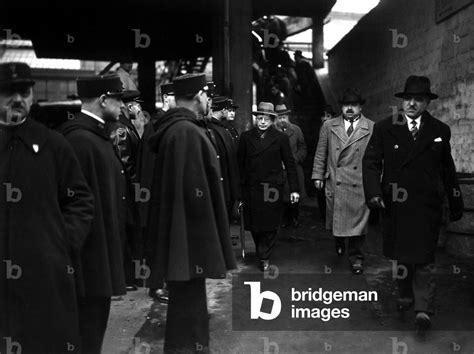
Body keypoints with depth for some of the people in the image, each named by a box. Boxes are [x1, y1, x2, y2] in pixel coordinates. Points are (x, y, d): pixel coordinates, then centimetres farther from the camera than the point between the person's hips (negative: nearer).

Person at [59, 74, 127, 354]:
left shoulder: (97, 134, 11)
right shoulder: (80, 139, -20)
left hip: (103, 246, 10)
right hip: (93, 250, -10)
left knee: (96, 318, 20)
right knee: (89, 323, 3)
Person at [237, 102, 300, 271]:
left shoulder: (281, 138, 3)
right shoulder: (246, 137, 6)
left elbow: (290, 164, 3)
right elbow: (240, 162, 7)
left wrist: (294, 189, -1)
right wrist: (241, 184, 2)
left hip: (272, 188, -1)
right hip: (251, 188, 2)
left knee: (270, 225, 1)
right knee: (254, 225, 7)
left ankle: (264, 257, 13)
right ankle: (260, 251, 27)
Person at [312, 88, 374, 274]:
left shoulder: (372, 129, 0)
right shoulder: (328, 126, 7)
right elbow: (320, 153, 10)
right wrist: (318, 175, 6)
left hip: (360, 184, -2)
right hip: (335, 183, 2)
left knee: (358, 221, 2)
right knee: (335, 218, 12)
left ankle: (356, 257, 18)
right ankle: (339, 243, 41)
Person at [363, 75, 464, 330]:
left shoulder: (440, 131, 4)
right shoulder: (384, 128, 1)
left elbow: (447, 170, 8)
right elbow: (371, 162, -3)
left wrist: (456, 203, 10)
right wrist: (373, 192, -18)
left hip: (426, 206, -1)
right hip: (394, 204, 1)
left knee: (424, 257, -3)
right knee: (399, 256, 13)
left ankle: (424, 309, 1)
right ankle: (405, 295, 31)